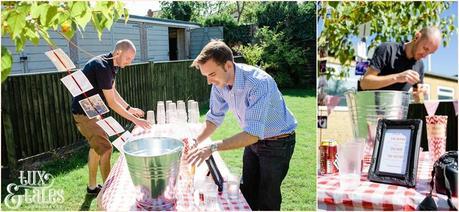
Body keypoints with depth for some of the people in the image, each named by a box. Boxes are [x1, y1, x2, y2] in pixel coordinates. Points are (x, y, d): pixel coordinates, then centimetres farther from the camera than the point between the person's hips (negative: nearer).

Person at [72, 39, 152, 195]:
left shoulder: (111, 65, 3)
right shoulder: (102, 67, -27)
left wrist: (129, 108, 7)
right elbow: (111, 103, -26)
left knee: (96, 146, 17)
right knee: (106, 149, -10)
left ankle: (92, 187, 30)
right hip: (84, 112, -10)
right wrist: (135, 120, -24)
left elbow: (113, 92, 14)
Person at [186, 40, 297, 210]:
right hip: (253, 139, 7)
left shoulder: (258, 83, -36)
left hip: (278, 142, -6)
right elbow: (215, 117, 0)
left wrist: (213, 147, -47)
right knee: (246, 192, 17)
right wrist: (196, 142, -15)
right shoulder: (219, 83, -13)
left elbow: (253, 134, -41)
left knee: (267, 199, 4)